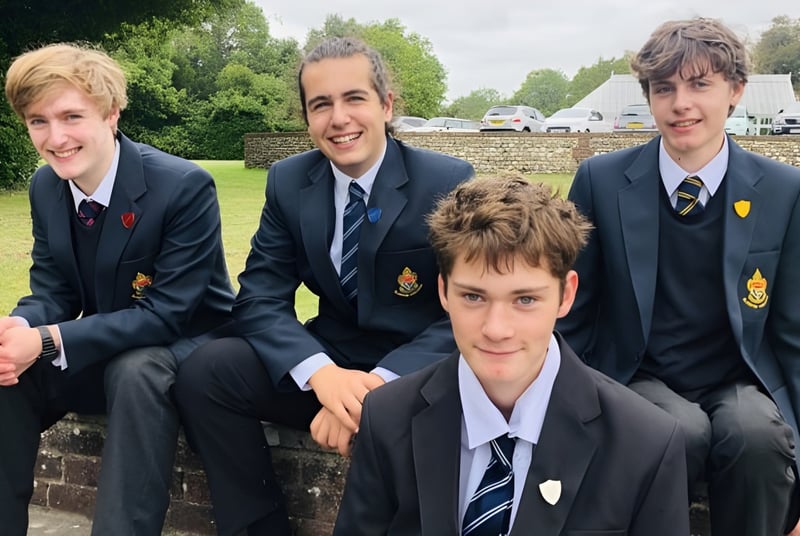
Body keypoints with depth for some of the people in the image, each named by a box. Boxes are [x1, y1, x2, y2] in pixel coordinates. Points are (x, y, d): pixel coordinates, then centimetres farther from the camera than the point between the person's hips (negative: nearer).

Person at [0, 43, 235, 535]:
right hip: (103, 354, 7)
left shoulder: (185, 186, -24)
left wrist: (48, 342, -32)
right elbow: (52, 291, 2)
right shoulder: (45, 186, -2)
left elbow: (168, 314, -25)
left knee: (136, 371, -36)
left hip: (187, 348, -6)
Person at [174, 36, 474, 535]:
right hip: (328, 362, 4)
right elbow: (260, 298, -6)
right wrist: (322, 373, -27)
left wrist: (378, 385, -30)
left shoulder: (448, 181, -11)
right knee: (204, 371, -17)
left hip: (421, 372, -4)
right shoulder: (288, 182, 0)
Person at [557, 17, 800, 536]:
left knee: (757, 432, -31)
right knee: (683, 430, -32)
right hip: (638, 380, -1)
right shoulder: (602, 180, -5)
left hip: (740, 383, 1)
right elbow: (573, 316, 3)